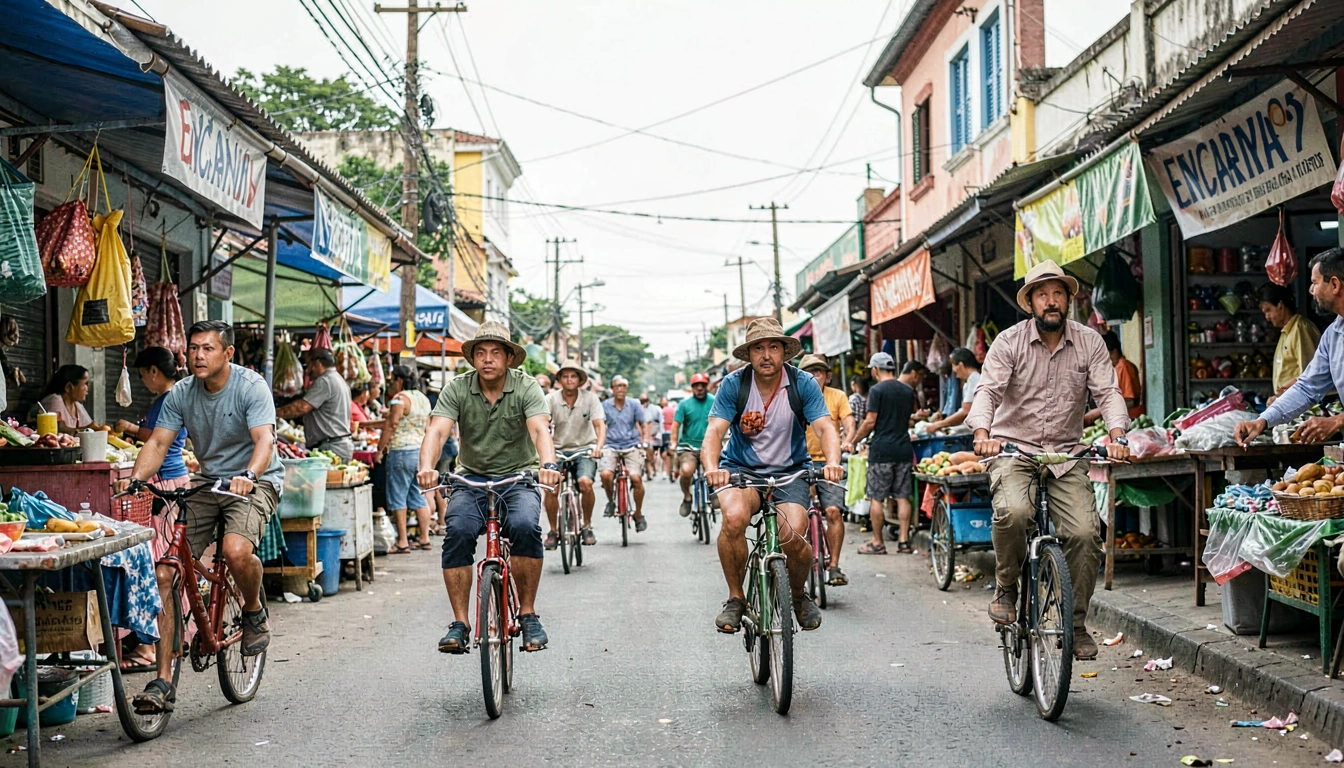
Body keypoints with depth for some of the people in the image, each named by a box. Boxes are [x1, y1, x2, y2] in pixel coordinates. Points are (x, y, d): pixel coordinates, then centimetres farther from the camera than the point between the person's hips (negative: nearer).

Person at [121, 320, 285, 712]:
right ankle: (163, 680, -3)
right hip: (207, 484, 5)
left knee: (236, 550, -35)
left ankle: (254, 610, 1)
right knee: (164, 573, -9)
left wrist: (248, 476, -45)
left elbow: (264, 439, -26)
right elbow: (158, 442, -5)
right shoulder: (181, 394, 1)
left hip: (254, 483, -5)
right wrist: (136, 478, -24)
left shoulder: (251, 386, -13)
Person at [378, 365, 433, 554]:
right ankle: (424, 539, 14)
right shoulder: (423, 398, 14)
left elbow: (391, 425, -16)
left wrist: (380, 449, -11)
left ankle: (403, 542, -3)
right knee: (418, 496, 12)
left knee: (397, 498, -2)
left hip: (402, 452, -8)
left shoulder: (400, 398, -11)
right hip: (421, 451, 8)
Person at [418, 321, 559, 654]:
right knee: (458, 532, -27)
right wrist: (427, 467, -38)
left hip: (518, 478, -1)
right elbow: (437, 430, -17)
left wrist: (548, 464, -44)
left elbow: (540, 429, -22)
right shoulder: (457, 389, -3)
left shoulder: (526, 387, -7)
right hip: (472, 480, 1)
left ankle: (528, 614, -15)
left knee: (524, 526, -31)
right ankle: (460, 623, -16)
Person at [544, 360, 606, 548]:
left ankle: (587, 526, -4)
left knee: (585, 482, -27)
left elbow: (600, 425, -15)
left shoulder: (590, 398, -6)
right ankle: (553, 531, -1)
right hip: (559, 450, 1)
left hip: (585, 449, -1)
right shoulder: (550, 399, -7)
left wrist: (599, 446, -34)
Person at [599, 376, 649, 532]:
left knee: (636, 478, -20)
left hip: (631, 446, 0)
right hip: (611, 446, 0)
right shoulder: (604, 405, 4)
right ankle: (611, 501, 5)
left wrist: (645, 442, 2)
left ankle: (638, 514, 1)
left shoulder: (634, 405, 5)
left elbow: (643, 425, 13)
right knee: (606, 474, -27)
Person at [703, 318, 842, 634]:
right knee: (734, 517, -32)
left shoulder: (803, 384, -8)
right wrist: (712, 468, -38)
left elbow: (826, 428, -15)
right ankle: (735, 599, -10)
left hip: (790, 471, 0)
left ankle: (799, 595, 10)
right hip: (742, 468, 0)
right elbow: (714, 431, -17)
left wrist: (832, 462, -37)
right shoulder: (734, 384, -9)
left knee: (792, 536, -24)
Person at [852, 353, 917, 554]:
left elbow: (870, 422, -11)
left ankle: (877, 543, 4)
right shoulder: (908, 391, 10)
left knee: (876, 498, 1)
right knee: (902, 497, 8)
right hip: (904, 449, 6)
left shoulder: (877, 390, -9)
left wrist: (855, 439, 2)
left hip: (881, 450, -6)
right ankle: (903, 541, 6)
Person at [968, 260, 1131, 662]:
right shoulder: (1009, 341, -3)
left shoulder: (1089, 342, 3)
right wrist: (983, 432, -33)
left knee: (1086, 532, -15)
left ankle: (1076, 622, 5)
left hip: (1066, 454, 2)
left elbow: (1108, 392, -5)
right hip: (1013, 448, -2)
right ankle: (1006, 588, -4)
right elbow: (988, 390, -13)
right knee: (1013, 512, -32)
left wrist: (1117, 435, -24)